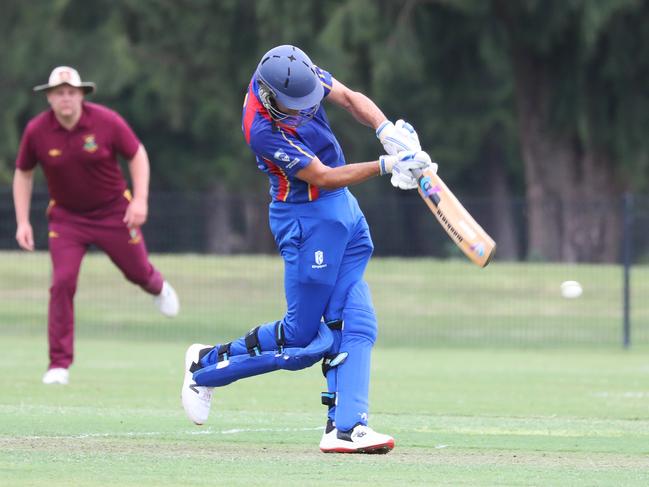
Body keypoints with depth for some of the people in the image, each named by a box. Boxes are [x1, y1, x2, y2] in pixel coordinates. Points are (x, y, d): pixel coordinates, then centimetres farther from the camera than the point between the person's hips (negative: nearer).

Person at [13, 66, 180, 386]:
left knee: (138, 272, 13)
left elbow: (137, 155, -4)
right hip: (66, 217, 0)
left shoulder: (106, 122, -18)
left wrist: (140, 199, -15)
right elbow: (23, 174, 2)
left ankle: (158, 288, 55)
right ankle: (59, 364, -7)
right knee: (62, 282, -15)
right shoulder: (36, 131, -14)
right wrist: (23, 222, -3)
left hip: (114, 212, 0)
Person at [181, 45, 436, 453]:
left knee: (356, 324, -2)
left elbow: (350, 98, 1)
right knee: (301, 337, 0)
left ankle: (345, 427, -7)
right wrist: (386, 166, -29)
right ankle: (207, 366, 21)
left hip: (344, 210, 8)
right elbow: (323, 178, -23)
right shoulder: (264, 130, -28)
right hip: (307, 218, -8)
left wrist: (387, 130, -18)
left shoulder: (298, 74, -7)